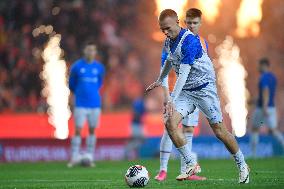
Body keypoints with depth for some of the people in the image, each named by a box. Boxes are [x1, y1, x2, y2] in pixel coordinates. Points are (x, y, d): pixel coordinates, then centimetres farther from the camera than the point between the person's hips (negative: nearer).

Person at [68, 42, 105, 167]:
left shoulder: (99, 67, 5)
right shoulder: (77, 66, -2)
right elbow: (71, 84, 10)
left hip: (95, 104, 2)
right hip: (80, 104, -2)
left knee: (92, 130, 5)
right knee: (78, 130, -6)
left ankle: (90, 158, 12)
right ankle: (74, 158, -3)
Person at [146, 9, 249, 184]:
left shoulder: (190, 41, -24)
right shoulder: (169, 41, 2)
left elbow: (183, 73, -31)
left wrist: (172, 100, -36)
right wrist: (160, 81, 35)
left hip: (204, 88, -7)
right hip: (185, 90, 7)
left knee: (219, 130, -3)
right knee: (170, 124, -15)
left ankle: (242, 166, 16)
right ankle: (192, 165, -6)